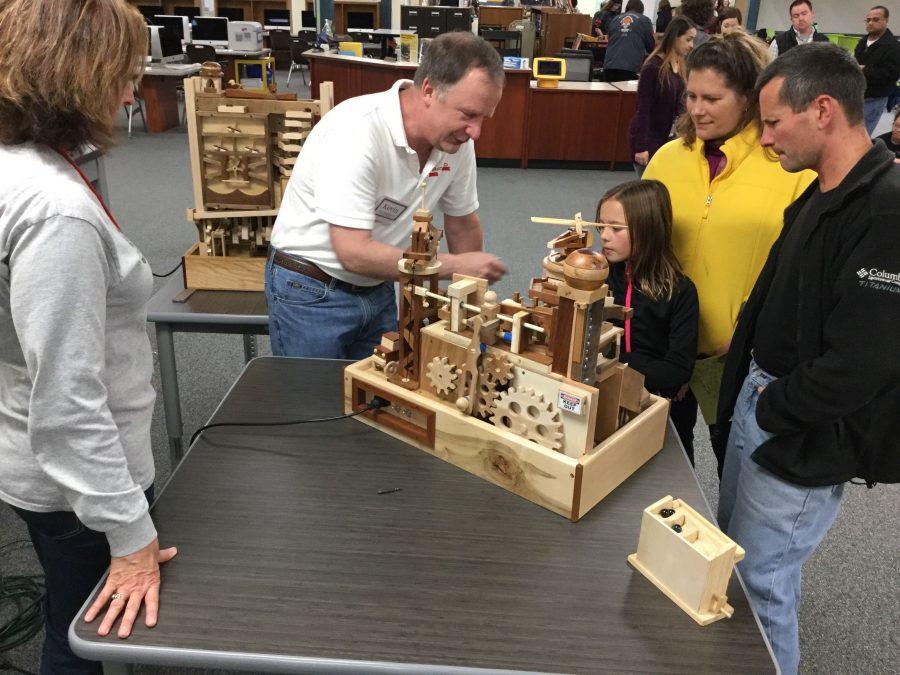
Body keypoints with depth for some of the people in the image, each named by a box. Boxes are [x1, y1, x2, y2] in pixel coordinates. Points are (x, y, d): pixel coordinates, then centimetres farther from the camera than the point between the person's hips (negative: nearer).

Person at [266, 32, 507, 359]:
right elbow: (354, 253, -31)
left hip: (377, 288, 6)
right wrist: (455, 265, -26)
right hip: (311, 292, -6)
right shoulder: (355, 133, -29)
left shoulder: (457, 140, -8)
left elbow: (462, 224, 6)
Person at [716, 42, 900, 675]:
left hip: (808, 439, -9)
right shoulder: (819, 196, 7)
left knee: (758, 581, 4)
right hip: (761, 400, 9)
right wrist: (747, 375, 4)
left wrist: (773, 410, -13)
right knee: (733, 548, 23)